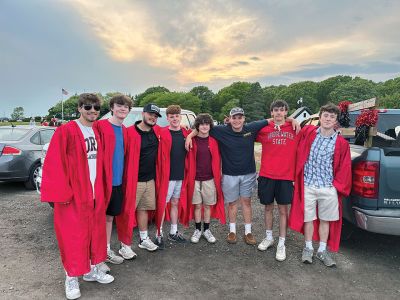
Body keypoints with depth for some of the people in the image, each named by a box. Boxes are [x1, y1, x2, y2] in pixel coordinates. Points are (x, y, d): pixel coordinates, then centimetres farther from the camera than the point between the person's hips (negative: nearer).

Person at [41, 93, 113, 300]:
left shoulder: (97, 133, 10)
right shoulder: (65, 131, -11)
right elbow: (54, 164, -15)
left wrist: (101, 188, 10)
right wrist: (62, 192, -17)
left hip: (95, 193, 7)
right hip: (74, 195, -6)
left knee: (95, 233, 15)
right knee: (74, 236, 4)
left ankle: (92, 270, 32)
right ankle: (72, 278, 21)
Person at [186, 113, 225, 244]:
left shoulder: (214, 141, 0)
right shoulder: (192, 141, -4)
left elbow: (217, 159, 4)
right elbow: (189, 160, 3)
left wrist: (218, 175, 1)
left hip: (210, 179, 1)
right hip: (195, 179, -1)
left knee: (208, 205, 11)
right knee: (197, 205, 8)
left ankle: (206, 230, 26)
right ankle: (197, 230, 25)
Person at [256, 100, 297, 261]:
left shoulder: (294, 129, 1)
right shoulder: (264, 129, 1)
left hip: (286, 176, -1)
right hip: (266, 175, 1)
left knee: (283, 209, 6)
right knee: (268, 207, 13)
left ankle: (281, 244, 19)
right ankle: (268, 237, 32)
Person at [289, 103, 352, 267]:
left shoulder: (341, 143, -2)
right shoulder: (307, 132, -2)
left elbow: (345, 167, 3)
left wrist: (338, 185, 1)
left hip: (329, 188, 0)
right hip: (308, 186, 0)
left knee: (325, 220, 11)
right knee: (308, 218, 9)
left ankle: (322, 250, 28)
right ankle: (308, 248, 27)